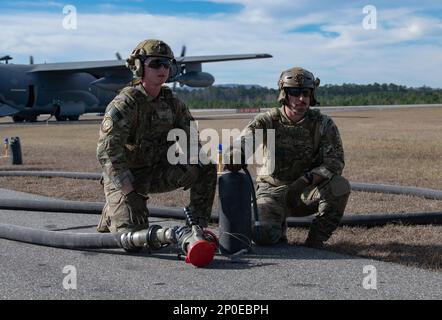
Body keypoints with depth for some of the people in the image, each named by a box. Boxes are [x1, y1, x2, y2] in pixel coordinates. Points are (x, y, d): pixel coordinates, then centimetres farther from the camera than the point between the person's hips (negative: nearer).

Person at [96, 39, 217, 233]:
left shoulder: (172, 102, 0)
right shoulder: (124, 104, -20)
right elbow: (107, 153, -26)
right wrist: (129, 194, -31)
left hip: (158, 172, 6)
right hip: (124, 177, -6)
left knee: (206, 168, -7)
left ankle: (197, 226, 3)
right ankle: (110, 216, 15)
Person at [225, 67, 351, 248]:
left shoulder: (323, 124, -6)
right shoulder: (267, 121, -7)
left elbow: (335, 162, -14)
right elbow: (242, 143, -21)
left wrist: (307, 179, -30)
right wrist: (235, 158, -47)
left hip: (307, 191, 1)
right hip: (273, 190, -1)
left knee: (340, 187, -29)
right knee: (262, 235, -27)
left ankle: (315, 241, -7)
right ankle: (279, 228, 14)